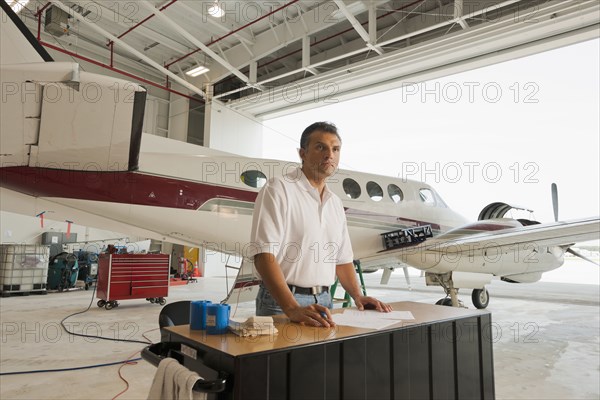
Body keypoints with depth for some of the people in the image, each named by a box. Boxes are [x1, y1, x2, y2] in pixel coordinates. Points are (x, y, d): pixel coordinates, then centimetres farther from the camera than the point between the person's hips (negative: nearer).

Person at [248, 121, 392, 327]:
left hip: (323, 301, 6)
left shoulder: (335, 203, 13)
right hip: (282, 303, -6)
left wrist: (358, 296, 4)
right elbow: (264, 254, -20)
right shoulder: (279, 189, -11)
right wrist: (292, 309, -29)